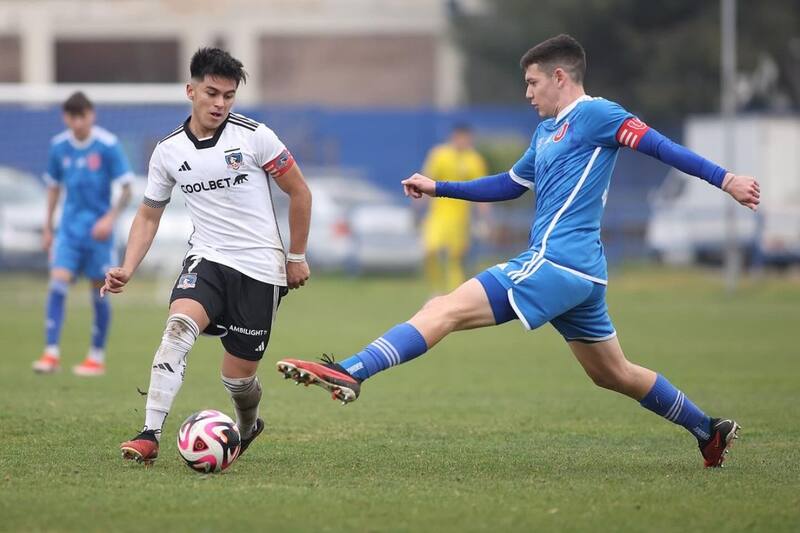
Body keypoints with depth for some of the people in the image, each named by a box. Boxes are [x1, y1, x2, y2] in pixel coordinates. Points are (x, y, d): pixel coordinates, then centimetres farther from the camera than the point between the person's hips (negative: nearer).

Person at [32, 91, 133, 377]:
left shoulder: (108, 145, -10)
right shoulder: (59, 146, 2)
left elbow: (126, 189, -7)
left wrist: (110, 217, -20)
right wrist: (47, 228, 13)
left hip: (98, 229, -3)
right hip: (69, 228, 3)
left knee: (99, 292, 4)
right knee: (57, 284, -12)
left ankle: (97, 357, 15)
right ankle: (51, 353, -12)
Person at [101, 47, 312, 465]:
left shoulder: (254, 136, -8)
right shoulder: (168, 150, 2)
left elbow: (299, 192, 2)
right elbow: (148, 215, 12)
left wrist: (296, 257, 6)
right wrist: (127, 269, -2)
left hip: (260, 267, -2)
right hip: (207, 259, 2)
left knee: (238, 374, 1)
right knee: (178, 325, -29)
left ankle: (247, 427, 38)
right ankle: (149, 436, -31)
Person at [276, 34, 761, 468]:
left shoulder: (594, 114, -6)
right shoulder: (548, 131, 22)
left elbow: (657, 144, -12)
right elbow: (510, 185, 33)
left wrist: (724, 179, -20)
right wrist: (438, 189, 28)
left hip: (556, 263, -10)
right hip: (581, 272, 10)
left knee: (445, 309, -17)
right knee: (614, 374, 20)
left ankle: (349, 373, -28)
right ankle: (710, 431, 29)